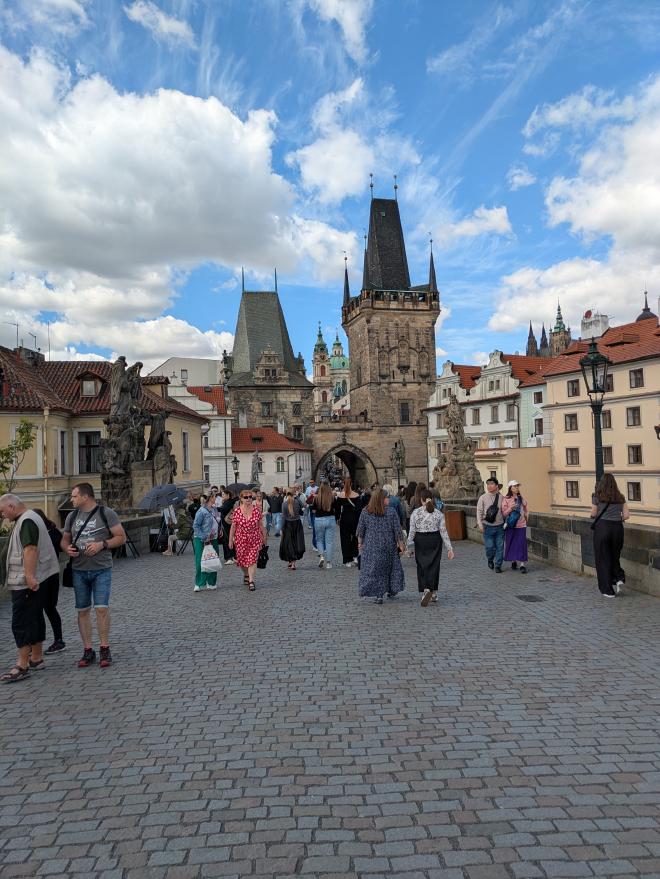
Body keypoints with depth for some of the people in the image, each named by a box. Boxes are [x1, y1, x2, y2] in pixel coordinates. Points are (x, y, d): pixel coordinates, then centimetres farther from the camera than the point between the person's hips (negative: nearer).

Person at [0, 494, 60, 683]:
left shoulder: (26, 521, -15)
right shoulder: (29, 518, 19)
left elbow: (30, 549, -26)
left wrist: (29, 576, -33)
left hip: (26, 582, -11)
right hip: (30, 580, 11)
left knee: (21, 623, -7)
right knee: (35, 619, 15)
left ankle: (22, 666, -4)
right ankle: (36, 659, 24)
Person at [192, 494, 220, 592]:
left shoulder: (214, 509, 9)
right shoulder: (202, 511, -14)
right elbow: (195, 525, -15)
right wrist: (203, 538, -18)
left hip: (213, 540, 7)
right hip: (201, 541, -7)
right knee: (201, 563, -5)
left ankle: (211, 583, 18)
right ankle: (199, 585, 3)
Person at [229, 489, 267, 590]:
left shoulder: (257, 510, -4)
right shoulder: (237, 511, -5)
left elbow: (261, 525, 4)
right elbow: (233, 526, 0)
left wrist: (265, 537, 8)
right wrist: (230, 540, 1)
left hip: (255, 539, -1)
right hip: (241, 539, 1)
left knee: (252, 559, -7)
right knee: (242, 559, 11)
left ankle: (251, 581, -3)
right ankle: (246, 574, 39)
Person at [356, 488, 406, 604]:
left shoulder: (365, 512, -5)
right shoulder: (391, 512, -9)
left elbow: (360, 530, 1)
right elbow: (398, 531, -5)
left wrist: (360, 543, 12)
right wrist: (401, 544, 4)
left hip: (371, 547, 0)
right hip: (388, 546, 0)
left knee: (373, 570, 6)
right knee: (391, 567, 18)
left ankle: (378, 595, 3)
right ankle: (392, 590, 29)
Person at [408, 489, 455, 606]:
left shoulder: (415, 513, -8)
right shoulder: (439, 513, -4)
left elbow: (412, 531, -6)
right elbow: (443, 532, -3)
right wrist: (449, 548, 1)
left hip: (420, 541, -1)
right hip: (435, 541, 1)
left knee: (422, 567, 7)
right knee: (434, 566, 10)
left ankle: (426, 589, -13)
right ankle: (434, 593, 14)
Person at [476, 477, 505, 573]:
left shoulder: (501, 497, 3)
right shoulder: (483, 498, -1)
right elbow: (479, 511, -1)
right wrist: (480, 524, -7)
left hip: (500, 526, 2)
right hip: (488, 527, -1)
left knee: (500, 547, 2)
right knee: (489, 546, 0)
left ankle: (498, 566, 15)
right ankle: (490, 560, 30)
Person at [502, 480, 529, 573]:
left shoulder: (521, 498, 7)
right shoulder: (505, 499, -5)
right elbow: (504, 513, -7)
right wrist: (511, 508, -21)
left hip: (521, 525, 2)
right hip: (511, 525, -2)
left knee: (522, 544, -3)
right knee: (511, 544, 7)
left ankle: (523, 565, -2)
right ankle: (513, 562, 26)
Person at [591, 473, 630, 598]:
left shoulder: (597, 496, -4)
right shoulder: (620, 497, 6)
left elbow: (593, 514, 3)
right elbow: (626, 515, 3)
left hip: (602, 527, -3)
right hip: (617, 528, 3)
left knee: (603, 559, 6)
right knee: (614, 556, 22)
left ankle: (608, 591, 9)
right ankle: (619, 578, -1)